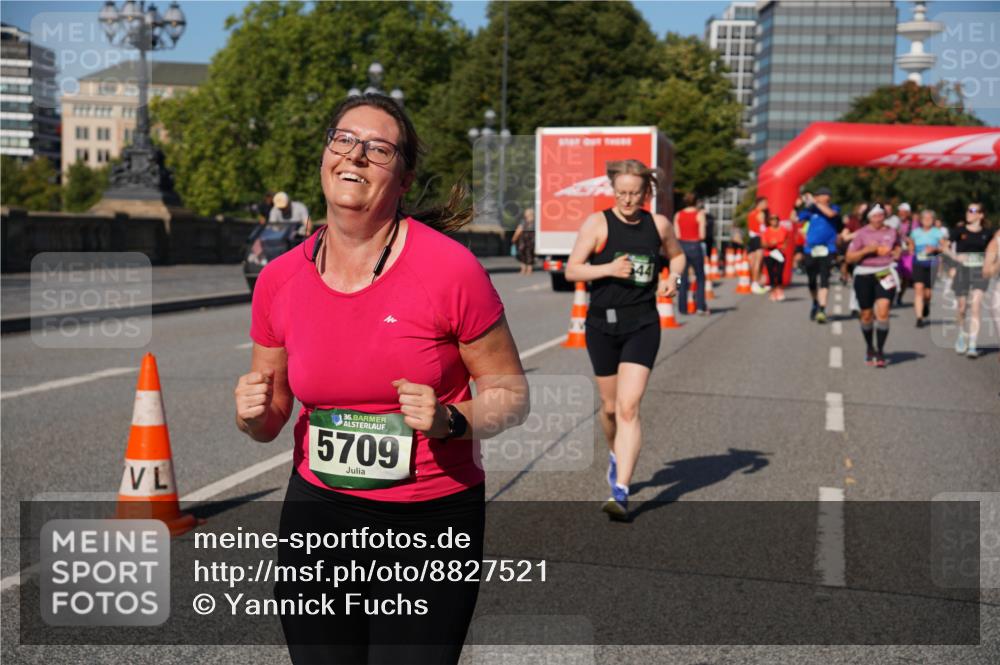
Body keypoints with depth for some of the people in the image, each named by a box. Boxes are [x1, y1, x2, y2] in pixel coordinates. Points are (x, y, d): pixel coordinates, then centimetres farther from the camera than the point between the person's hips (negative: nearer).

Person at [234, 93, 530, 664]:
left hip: (431, 524, -3)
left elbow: (510, 392, -5)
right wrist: (253, 413, -11)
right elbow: (271, 420, 10)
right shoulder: (279, 279, -2)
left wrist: (450, 420, -24)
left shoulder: (450, 269, -15)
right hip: (318, 515, 4)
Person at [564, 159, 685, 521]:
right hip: (602, 324, 0)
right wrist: (609, 268, -20)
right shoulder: (597, 223, -5)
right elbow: (571, 270, -6)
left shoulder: (658, 224, 3)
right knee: (610, 405, 13)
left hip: (643, 325, 0)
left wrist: (673, 278, 1)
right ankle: (615, 453, 46)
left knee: (628, 407, -12)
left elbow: (677, 255, 22)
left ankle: (620, 493, -12)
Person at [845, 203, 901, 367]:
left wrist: (895, 253, 5)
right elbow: (849, 257, -3)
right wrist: (867, 250, -16)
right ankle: (869, 347, 31)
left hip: (885, 275, 0)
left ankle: (880, 351, -9)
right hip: (864, 276, 0)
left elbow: (897, 247, 27)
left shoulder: (891, 232, 7)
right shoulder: (862, 234, 0)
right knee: (866, 314, 8)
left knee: (883, 312, -16)